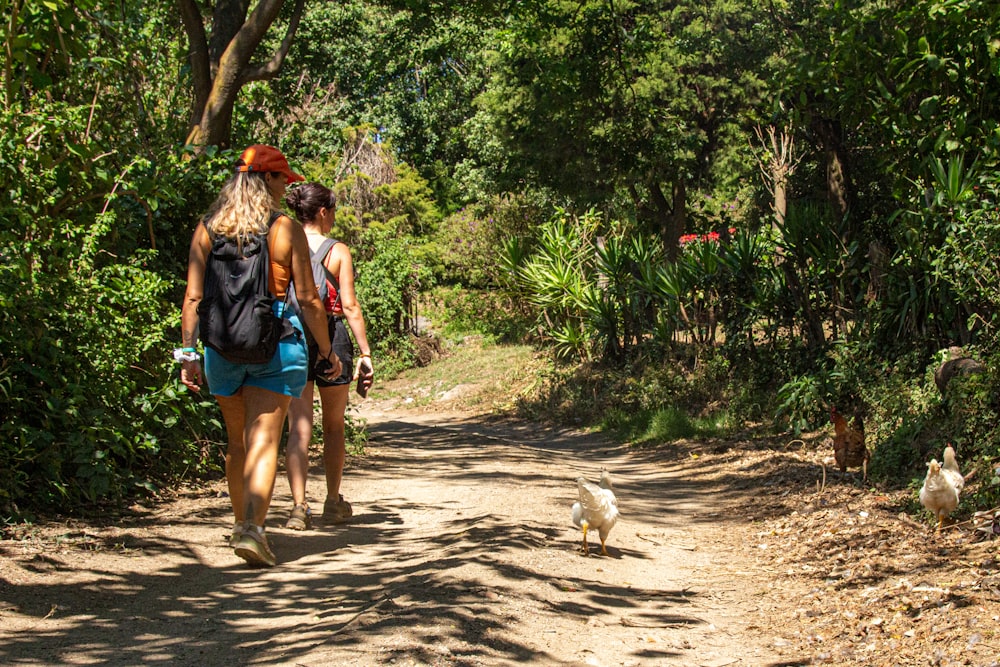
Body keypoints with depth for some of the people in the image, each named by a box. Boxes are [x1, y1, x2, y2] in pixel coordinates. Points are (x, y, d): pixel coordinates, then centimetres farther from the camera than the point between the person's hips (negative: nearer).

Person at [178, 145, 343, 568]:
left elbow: (193, 297, 0)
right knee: (264, 441, -4)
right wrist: (327, 350, 5)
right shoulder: (286, 230, -3)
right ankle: (252, 528, -19)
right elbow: (307, 299, -4)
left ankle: (242, 524, 29)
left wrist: (188, 351, 3)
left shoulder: (207, 229, 5)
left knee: (237, 440, 18)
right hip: (275, 342, -3)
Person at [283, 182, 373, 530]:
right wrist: (365, 352, -4)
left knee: (298, 427, 2)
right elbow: (350, 306, -7)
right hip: (330, 337, -1)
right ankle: (333, 502, 26)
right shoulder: (338, 252, -5)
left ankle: (299, 505, -9)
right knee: (334, 426, 15)